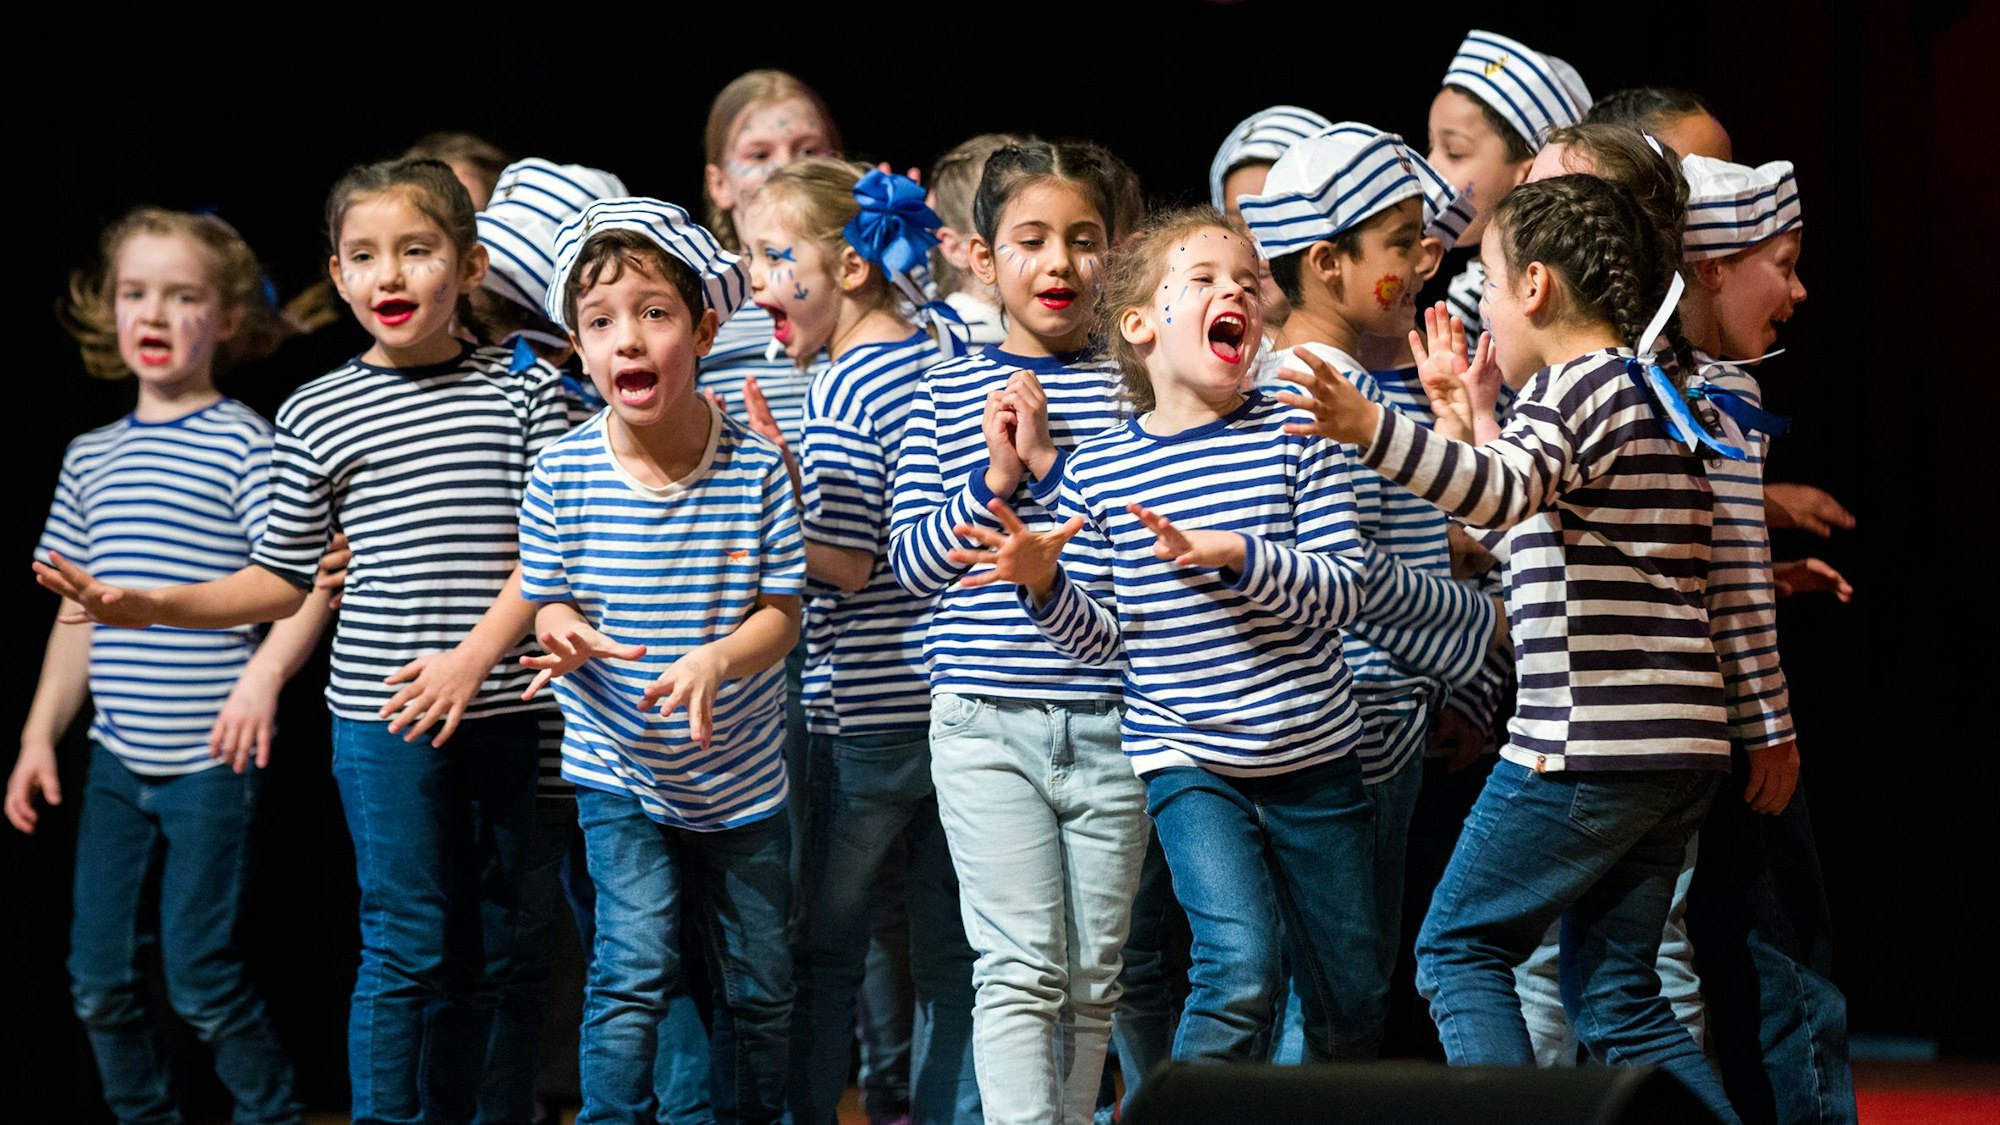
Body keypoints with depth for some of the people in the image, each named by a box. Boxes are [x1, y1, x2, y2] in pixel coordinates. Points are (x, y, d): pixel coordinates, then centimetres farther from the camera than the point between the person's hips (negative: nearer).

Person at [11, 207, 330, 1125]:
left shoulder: (244, 445, -6)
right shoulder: (91, 457, 12)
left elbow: (306, 582, -13)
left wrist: (266, 673, -29)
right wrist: (39, 735, 15)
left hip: (211, 760, -6)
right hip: (118, 759, 6)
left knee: (200, 977, -4)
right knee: (99, 979, 7)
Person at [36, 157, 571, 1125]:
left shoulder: (526, 393, 4)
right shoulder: (317, 416, 4)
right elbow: (283, 582, 9)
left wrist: (474, 656, -15)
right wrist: (145, 606, 0)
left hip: (505, 708, 2)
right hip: (382, 716, -1)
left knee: (494, 949, 7)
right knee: (407, 946, -4)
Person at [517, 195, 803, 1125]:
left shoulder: (757, 465, -13)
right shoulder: (561, 472, -11)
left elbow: (781, 612, -9)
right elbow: (546, 600, 0)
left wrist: (715, 660, -28)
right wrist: (568, 638, -24)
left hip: (740, 772, 1)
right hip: (618, 768, -1)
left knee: (761, 981, 13)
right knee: (636, 964, -14)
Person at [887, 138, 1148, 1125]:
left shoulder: (1131, 388, 4)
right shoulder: (945, 395, 6)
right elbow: (912, 561, 3)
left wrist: (1053, 460, -13)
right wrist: (992, 482, -11)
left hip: (1110, 718, 1)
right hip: (985, 719, -1)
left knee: (1091, 979, 8)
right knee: (1021, 968, -10)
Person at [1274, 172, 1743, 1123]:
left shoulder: (1571, 385, -9)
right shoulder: (1655, 394, 20)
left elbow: (1507, 489, -30)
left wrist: (1369, 429, -42)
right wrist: (1467, 423, 30)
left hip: (1584, 740, -9)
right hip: (1675, 749, 9)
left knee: (1459, 945, 2)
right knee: (1614, 990, 12)